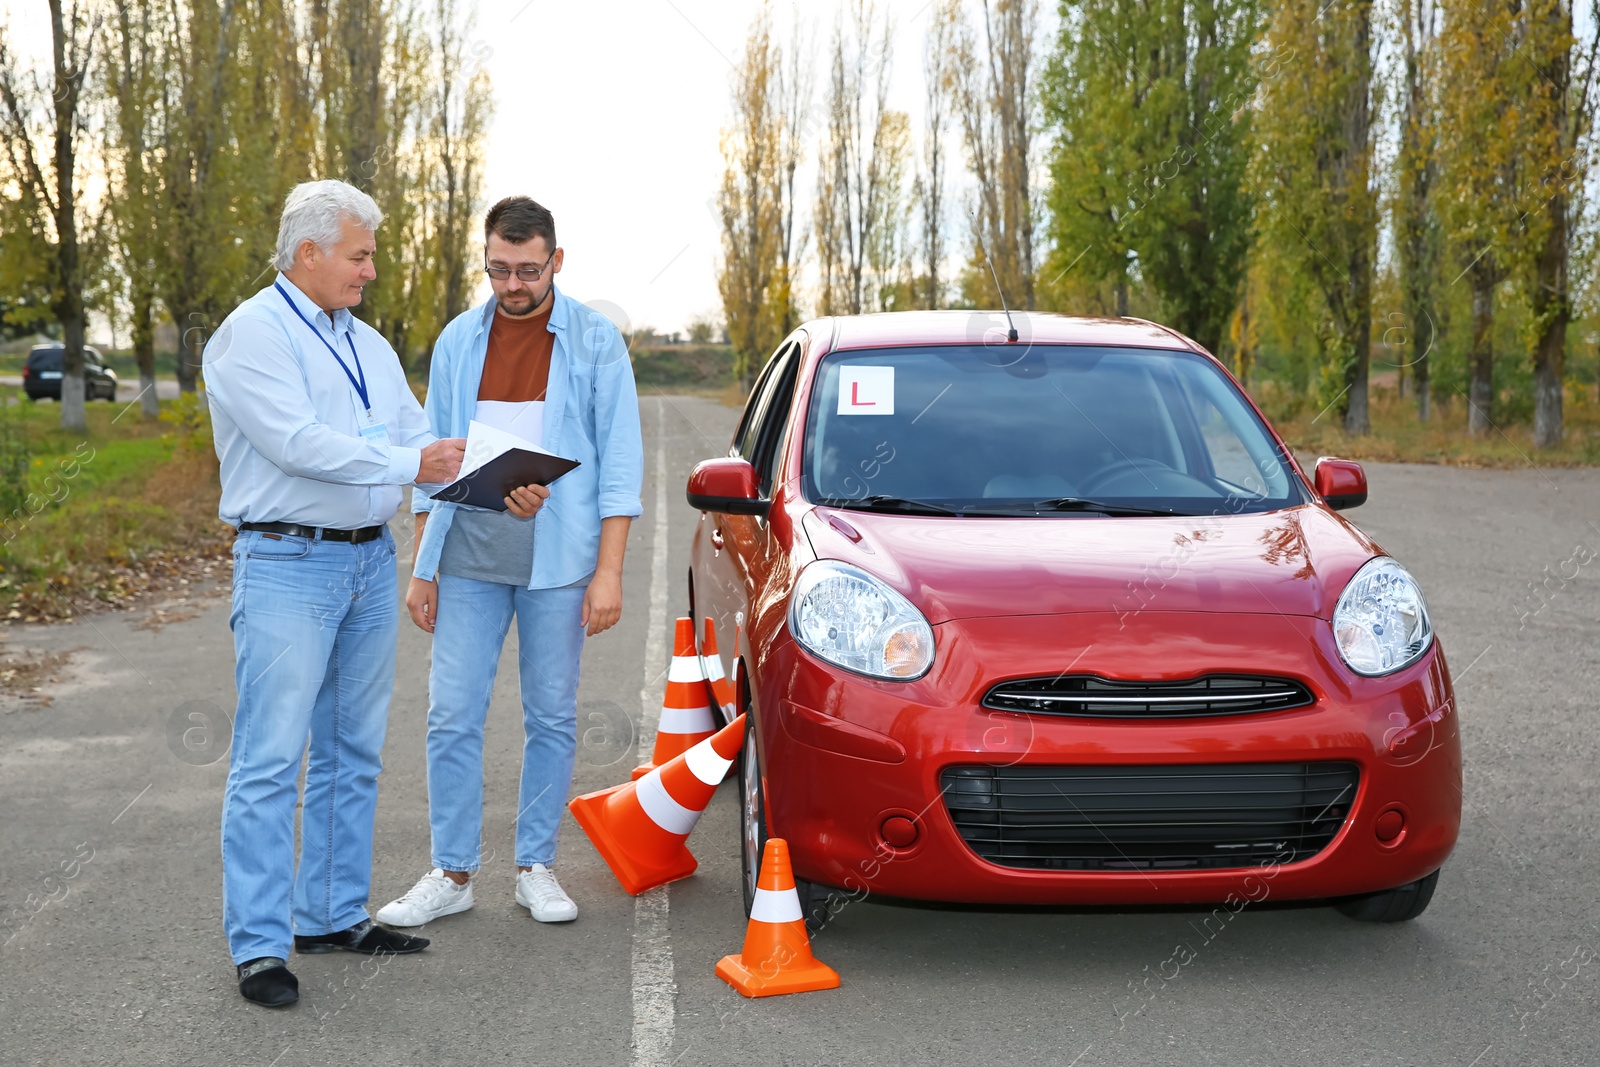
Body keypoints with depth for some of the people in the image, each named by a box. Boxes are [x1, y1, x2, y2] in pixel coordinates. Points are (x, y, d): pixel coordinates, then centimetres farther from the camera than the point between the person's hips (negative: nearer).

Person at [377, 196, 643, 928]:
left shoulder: (595, 341, 0)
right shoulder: (458, 342, 9)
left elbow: (619, 462, -2)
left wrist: (608, 572, -9)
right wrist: (421, 567, 7)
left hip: (557, 563, -2)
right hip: (467, 562, 2)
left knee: (552, 719, 6)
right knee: (452, 718, 1)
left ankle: (536, 867, 19)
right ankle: (451, 874, 12)